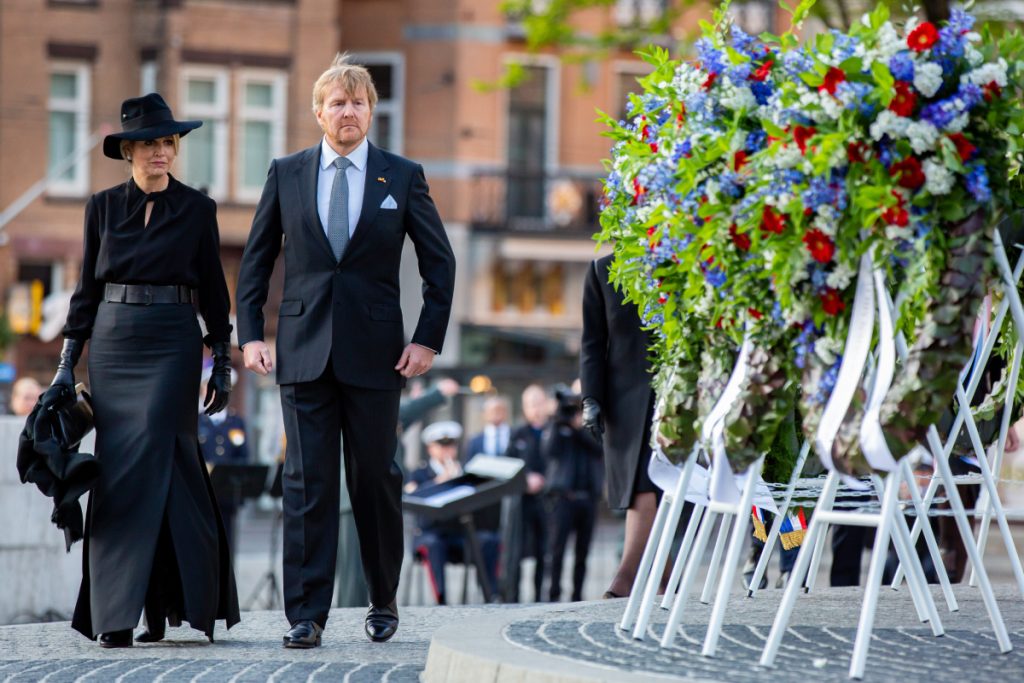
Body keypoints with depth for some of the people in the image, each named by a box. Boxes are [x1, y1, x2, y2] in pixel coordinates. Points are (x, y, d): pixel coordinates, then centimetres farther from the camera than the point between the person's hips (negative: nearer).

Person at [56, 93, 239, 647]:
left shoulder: (196, 209, 4)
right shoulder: (103, 207, 8)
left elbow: (213, 290, 7)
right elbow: (87, 288, 11)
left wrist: (222, 364, 4)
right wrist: (67, 362, 6)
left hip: (172, 345, -2)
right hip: (112, 343, 2)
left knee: (152, 461, -11)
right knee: (117, 468, -1)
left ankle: (163, 605, -5)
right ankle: (117, 616, 3)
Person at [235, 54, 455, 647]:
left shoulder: (403, 176, 4)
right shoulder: (286, 174, 7)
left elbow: (440, 262, 7)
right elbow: (256, 259, 12)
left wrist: (429, 339, -1)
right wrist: (251, 334, 3)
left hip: (375, 352, -1)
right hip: (304, 349, 1)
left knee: (376, 480, 6)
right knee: (308, 484, -2)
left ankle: (384, 602, 23)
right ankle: (306, 614, -1)